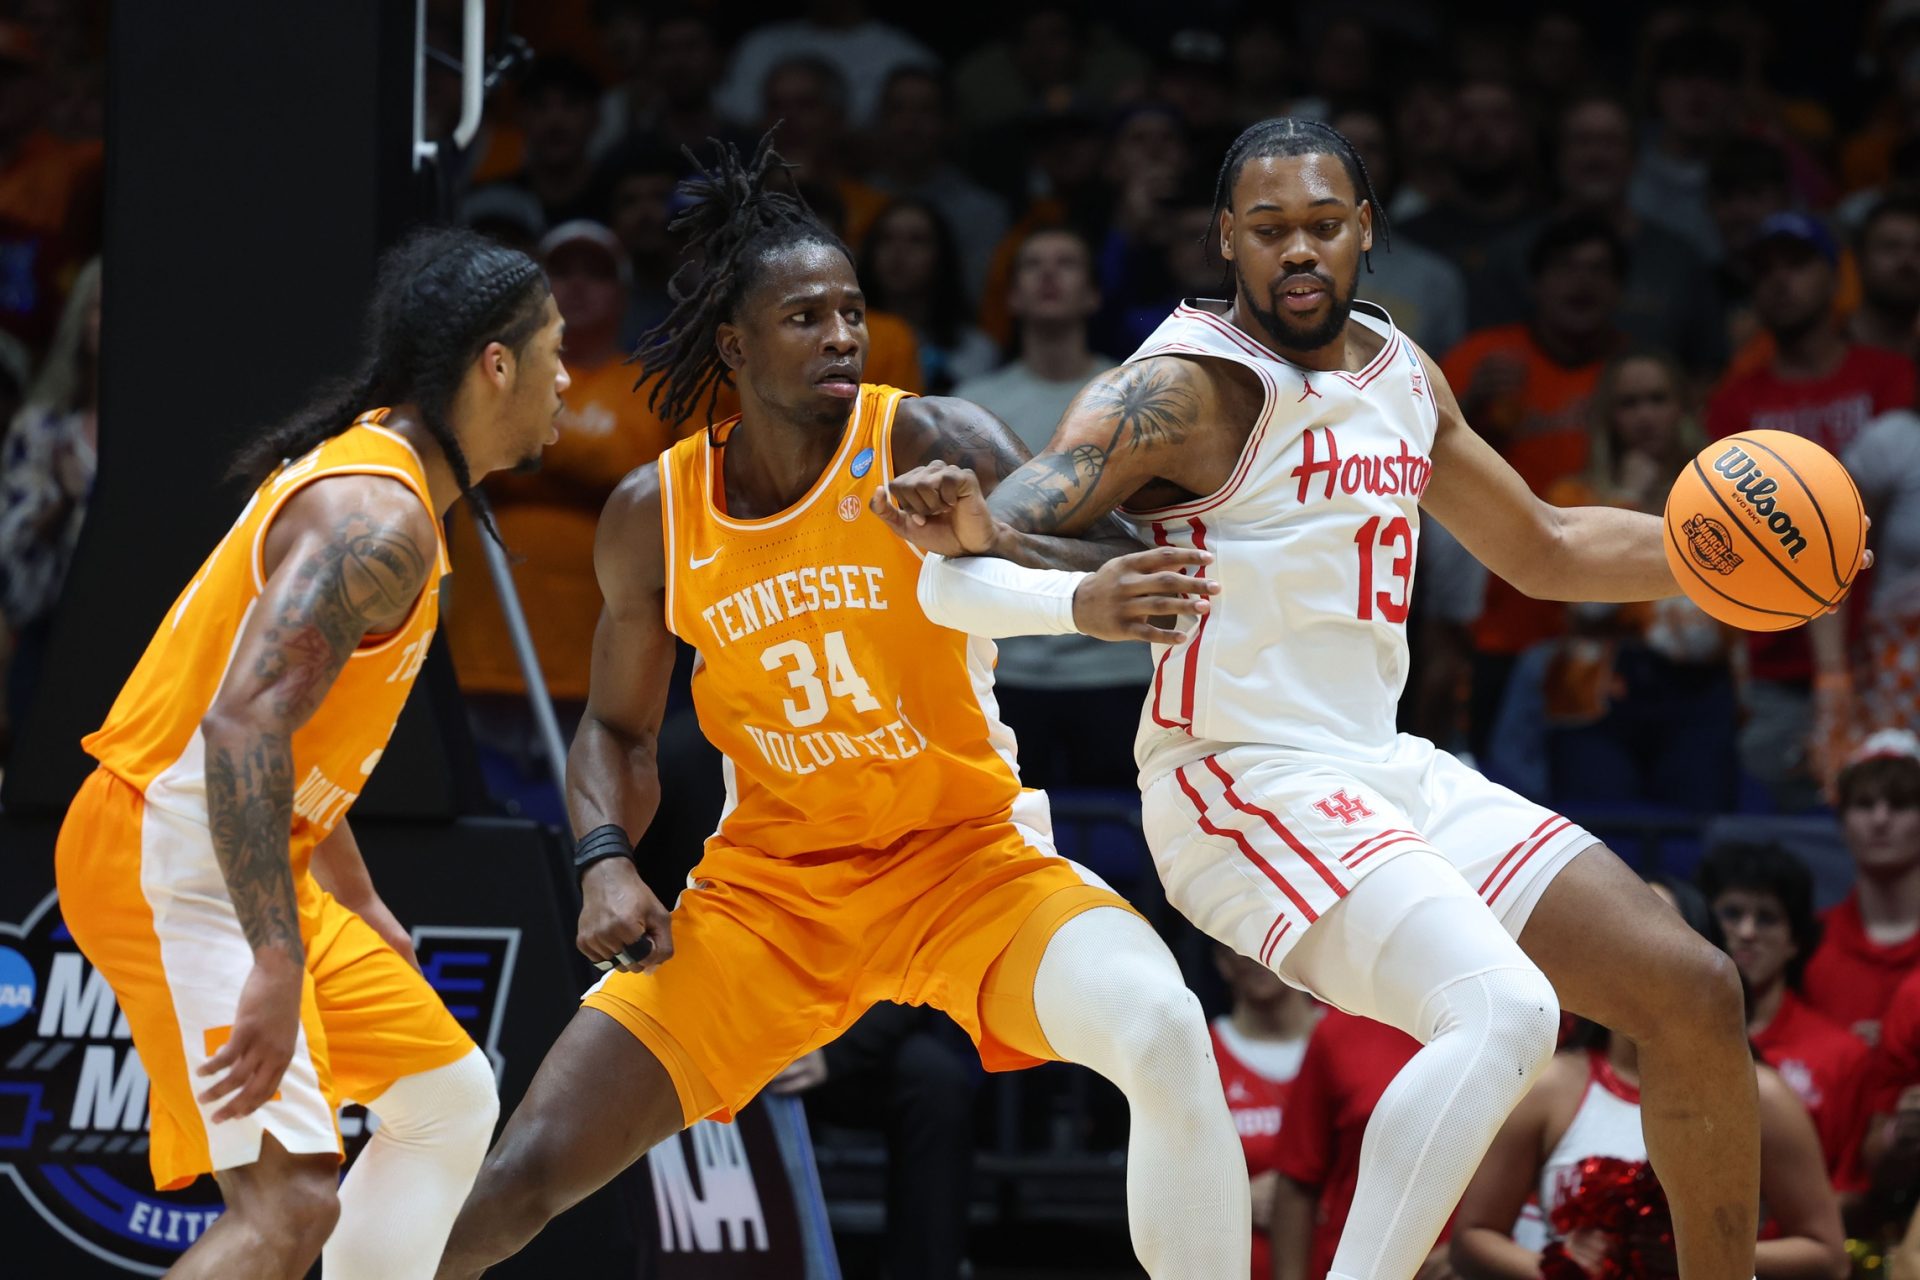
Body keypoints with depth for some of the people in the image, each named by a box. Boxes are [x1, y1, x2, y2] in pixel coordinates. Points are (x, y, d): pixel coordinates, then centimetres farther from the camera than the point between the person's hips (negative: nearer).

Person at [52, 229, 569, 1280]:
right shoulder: (379, 518, -19)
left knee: (449, 1098, 19)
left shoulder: (373, 482, 14)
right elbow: (242, 725, -30)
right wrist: (278, 966, -35)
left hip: (246, 866, 11)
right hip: (172, 864, -11)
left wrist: (358, 904, 29)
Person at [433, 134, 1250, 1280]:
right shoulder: (654, 517, -2)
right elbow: (618, 728, 13)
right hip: (770, 884, 3)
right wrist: (606, 862, -7)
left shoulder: (927, 446, -13)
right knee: (518, 1185, -5)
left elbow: (1103, 567, -28)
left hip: (963, 855, -2)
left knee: (1163, 1031, -33)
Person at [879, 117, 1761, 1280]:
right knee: (1505, 1011, -31)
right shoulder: (1186, 387, -12)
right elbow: (1020, 524, -21)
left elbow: (1545, 551, 26)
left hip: (1386, 770, 8)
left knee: (1694, 994, 5)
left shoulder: (1403, 376, 12)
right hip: (1247, 785, -8)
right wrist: (963, 531, -45)